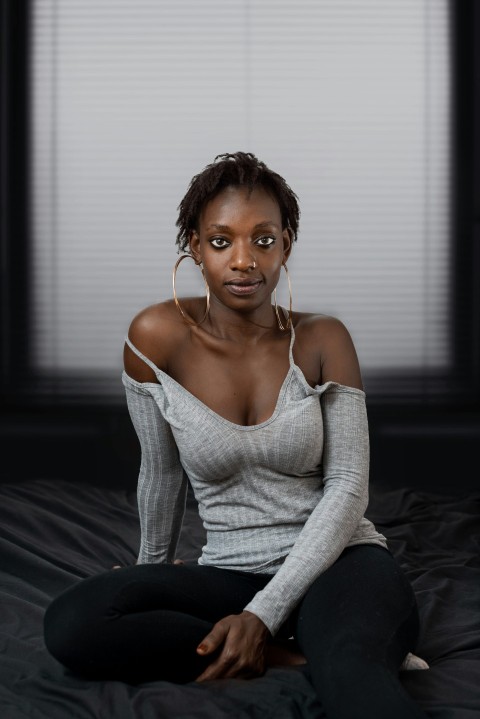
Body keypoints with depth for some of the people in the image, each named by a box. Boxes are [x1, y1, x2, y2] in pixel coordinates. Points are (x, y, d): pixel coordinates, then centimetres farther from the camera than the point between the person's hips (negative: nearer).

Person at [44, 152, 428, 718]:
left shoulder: (322, 340, -3)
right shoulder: (158, 336, -6)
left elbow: (348, 487, -7)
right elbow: (161, 472, 8)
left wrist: (265, 613, -17)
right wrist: (153, 567, 21)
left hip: (339, 560, -6)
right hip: (232, 573, 7)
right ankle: (296, 655, -17)